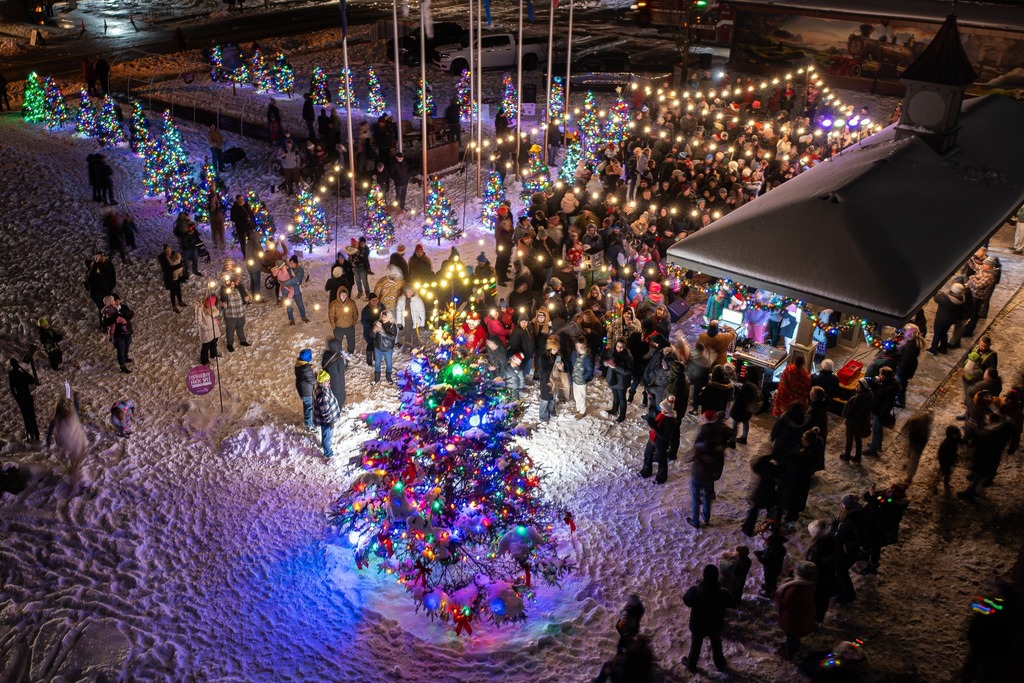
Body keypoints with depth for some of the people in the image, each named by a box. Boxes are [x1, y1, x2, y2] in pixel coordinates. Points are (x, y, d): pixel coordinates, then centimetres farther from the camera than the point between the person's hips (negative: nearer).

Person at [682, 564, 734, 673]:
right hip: (716, 626, 1)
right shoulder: (723, 593, -31)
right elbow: (730, 603, -7)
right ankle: (720, 664, 55)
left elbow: (686, 600, -11)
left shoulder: (694, 591, -35)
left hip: (698, 626, -1)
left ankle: (691, 665, 51)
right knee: (716, 645, 31)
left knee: (696, 645, 28)